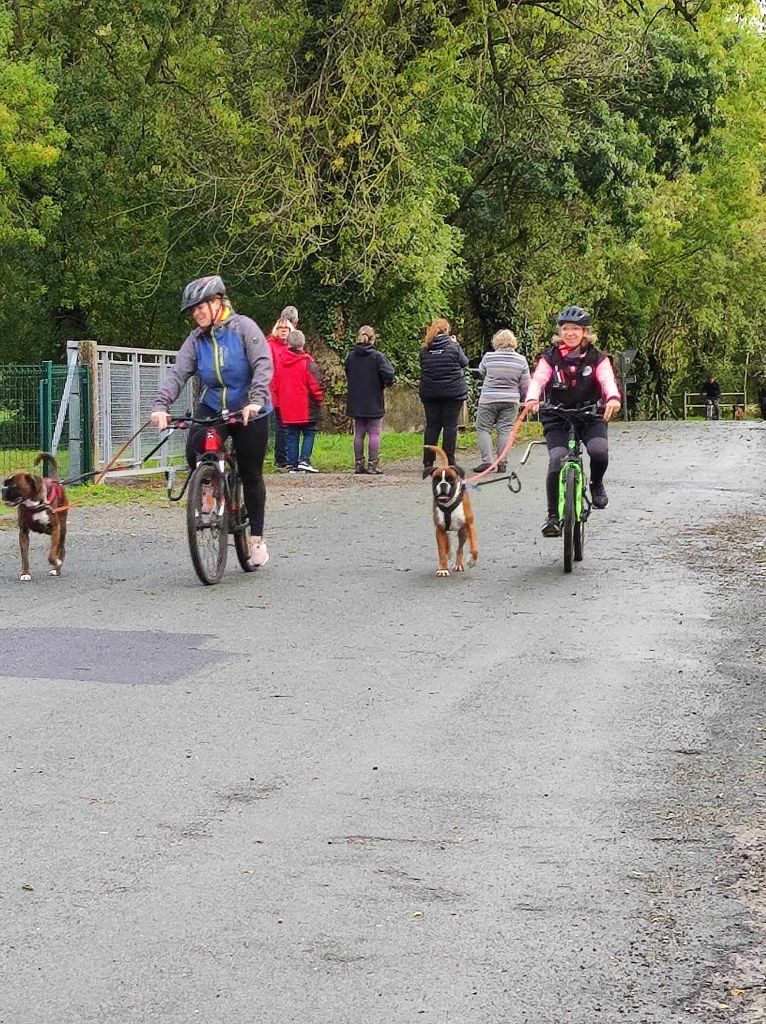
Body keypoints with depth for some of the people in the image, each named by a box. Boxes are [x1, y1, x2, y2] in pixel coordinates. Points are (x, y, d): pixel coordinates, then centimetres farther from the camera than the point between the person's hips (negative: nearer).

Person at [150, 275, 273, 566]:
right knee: (194, 449, -26)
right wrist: (161, 405, -26)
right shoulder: (196, 340, 1)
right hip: (212, 409, 3)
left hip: (250, 412, -3)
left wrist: (256, 400, -36)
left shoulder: (243, 327, -11)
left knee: (251, 474, 2)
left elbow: (263, 364, -21)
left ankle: (257, 537, 17)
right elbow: (178, 374, -9)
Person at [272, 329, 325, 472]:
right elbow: (315, 385, -12)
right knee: (309, 433, 5)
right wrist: (320, 398, 5)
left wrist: (279, 402, 20)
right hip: (306, 408, -4)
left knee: (291, 436, 9)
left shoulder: (281, 362, 4)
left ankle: (292, 464, 7)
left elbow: (276, 385, 11)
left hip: (287, 408, 4)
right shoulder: (307, 362, -12)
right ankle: (304, 460, -8)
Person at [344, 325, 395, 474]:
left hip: (356, 403, 4)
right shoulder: (377, 356, -12)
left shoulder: (350, 356, 2)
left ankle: (359, 464, 12)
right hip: (374, 403, -4)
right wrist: (388, 383, 1)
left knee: (359, 434, 11)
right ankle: (373, 465, 1)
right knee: (374, 434, 2)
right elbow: (388, 374, -20)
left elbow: (347, 374, 10)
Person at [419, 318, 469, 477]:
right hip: (452, 392, -3)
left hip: (429, 392, 3)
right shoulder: (453, 347, -7)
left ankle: (428, 463, 4)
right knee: (450, 425, 1)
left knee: (431, 426, 7)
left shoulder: (425, 350, 1)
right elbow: (464, 362, 5)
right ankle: (449, 463, 0)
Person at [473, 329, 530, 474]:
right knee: (505, 430, 6)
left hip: (488, 399, -2)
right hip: (510, 401, 2)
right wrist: (523, 398, 20)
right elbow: (525, 385, 4)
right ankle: (501, 462, 3)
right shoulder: (521, 360, -1)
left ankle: (487, 460, -4)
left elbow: (481, 373, 13)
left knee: (483, 429, 6)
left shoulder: (488, 357, -5)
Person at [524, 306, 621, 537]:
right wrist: (532, 399, -39)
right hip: (558, 418, 0)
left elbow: (607, 380, -17)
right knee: (557, 461, -21)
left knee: (599, 451, -28)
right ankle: (553, 515, -7)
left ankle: (596, 484, 6)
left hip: (590, 416, 0)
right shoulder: (551, 358, 1)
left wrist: (613, 398, -41)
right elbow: (538, 380, -16)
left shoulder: (596, 358, 1)